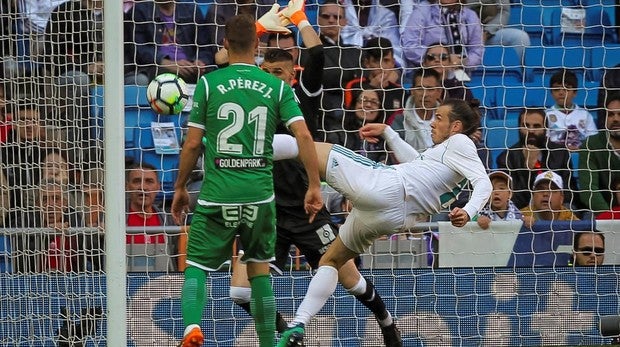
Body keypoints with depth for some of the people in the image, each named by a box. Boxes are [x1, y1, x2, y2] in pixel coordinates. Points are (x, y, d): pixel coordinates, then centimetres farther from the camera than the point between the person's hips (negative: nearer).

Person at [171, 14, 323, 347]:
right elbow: (303, 135, -6)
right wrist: (314, 186, -2)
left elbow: (192, 144, -1)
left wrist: (179, 188, 11)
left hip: (216, 194, -2)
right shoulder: (277, 87, 3)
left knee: (197, 265, 5)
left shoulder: (209, 83, -1)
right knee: (259, 267, 18)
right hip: (260, 193, 2)